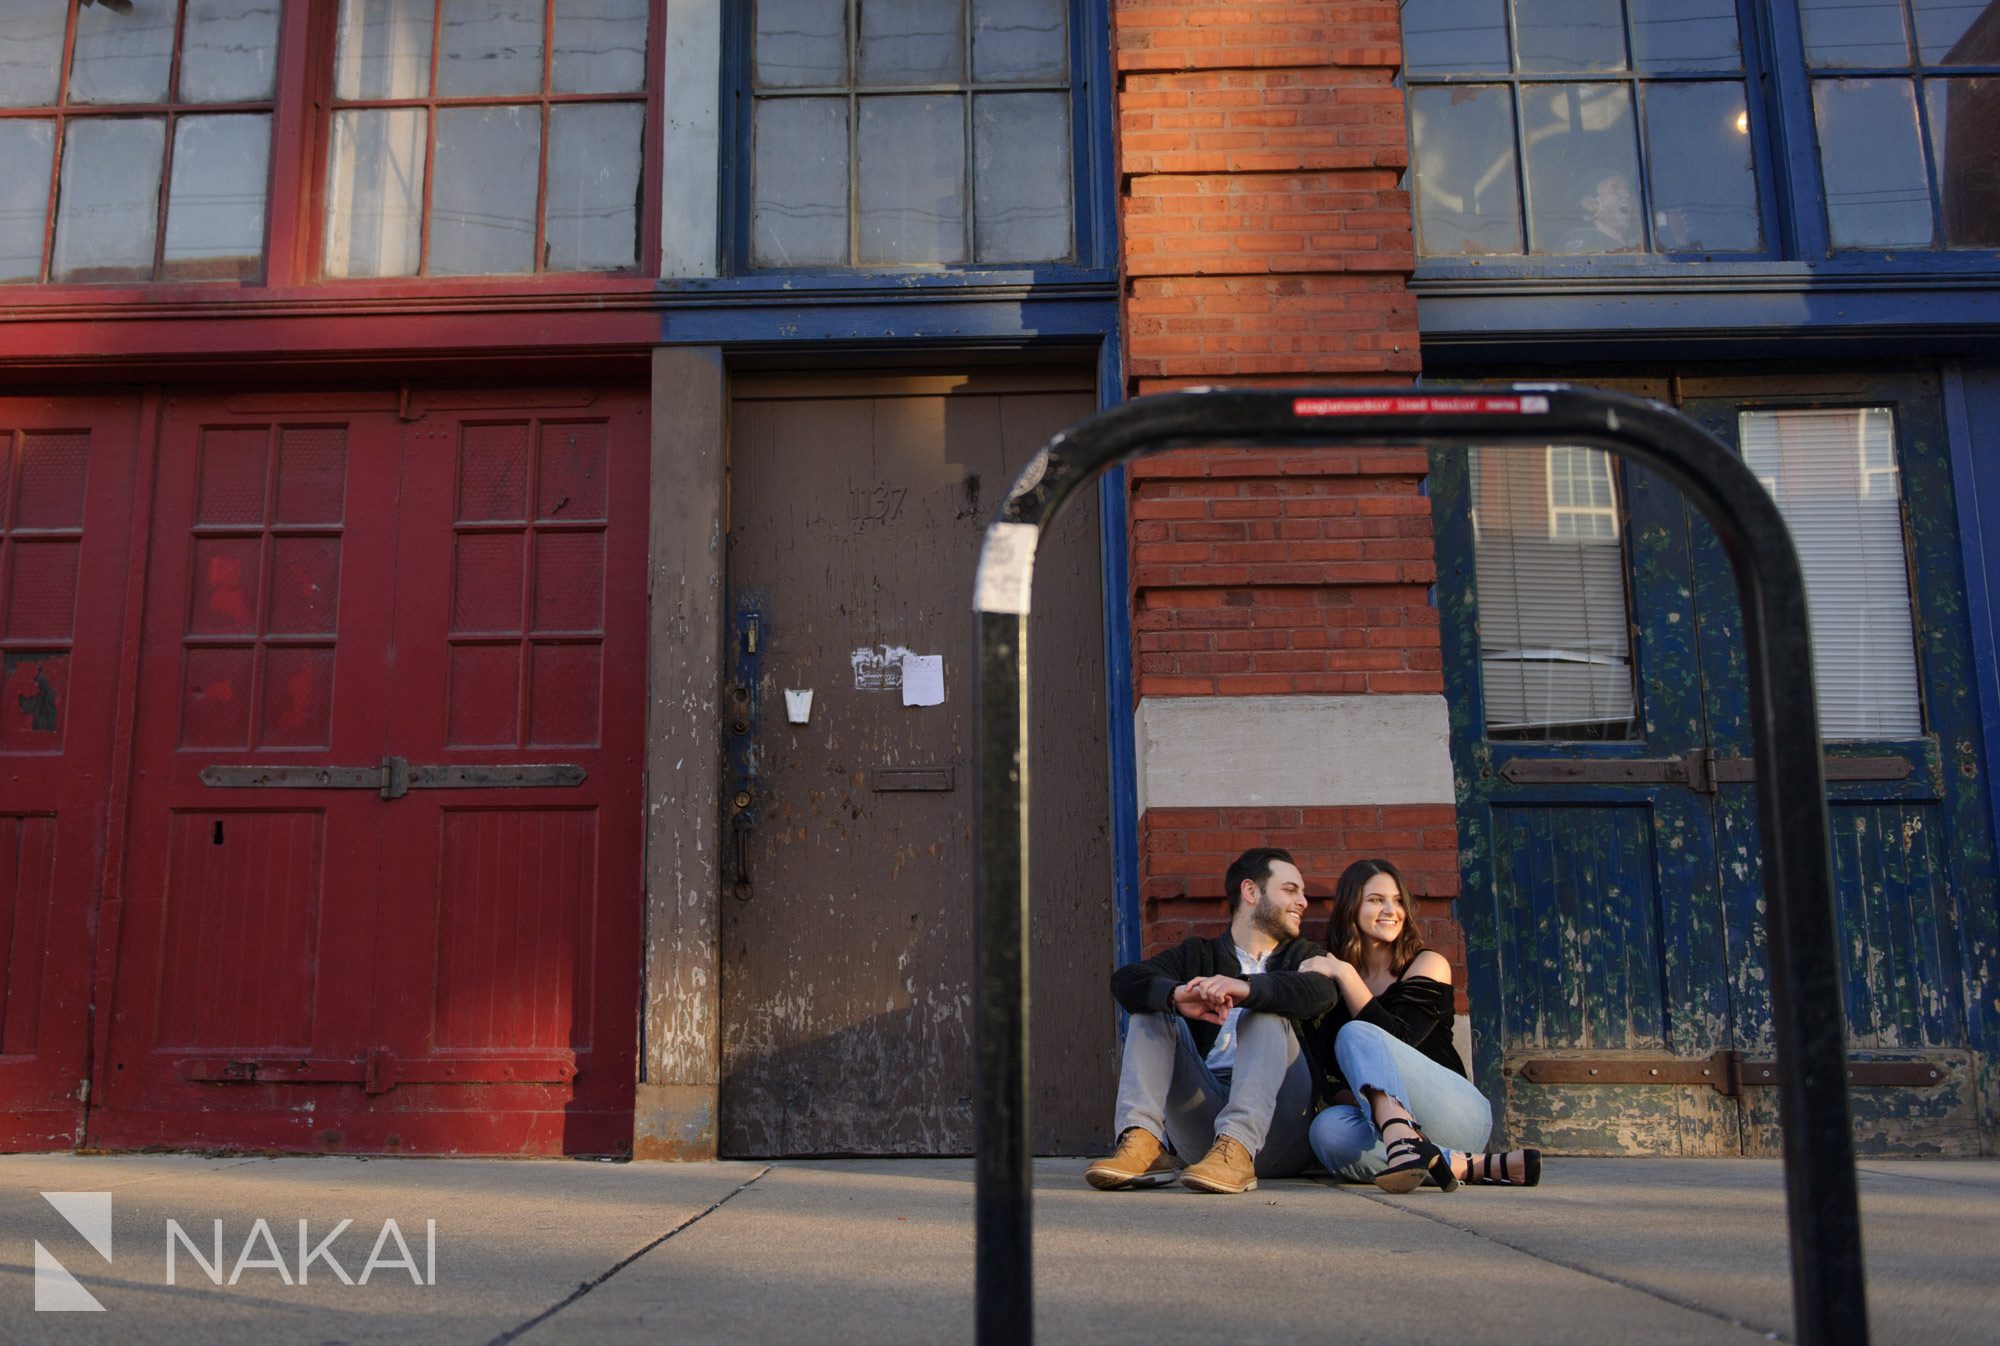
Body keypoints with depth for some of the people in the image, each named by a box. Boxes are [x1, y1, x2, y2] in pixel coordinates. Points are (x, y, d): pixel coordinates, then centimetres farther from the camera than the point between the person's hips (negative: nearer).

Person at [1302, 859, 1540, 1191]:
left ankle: (1404, 1146, -52)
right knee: (1328, 1130, -31)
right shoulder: (1328, 981, 12)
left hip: (1461, 1112, -2)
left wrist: (1345, 974, -16)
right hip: (1387, 1124, 3)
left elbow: (1398, 1038, -13)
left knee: (1356, 1035, -25)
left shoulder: (1427, 964, 4)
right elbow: (1329, 1078, 3)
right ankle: (1468, 1167, -32)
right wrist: (1369, 1100, -17)